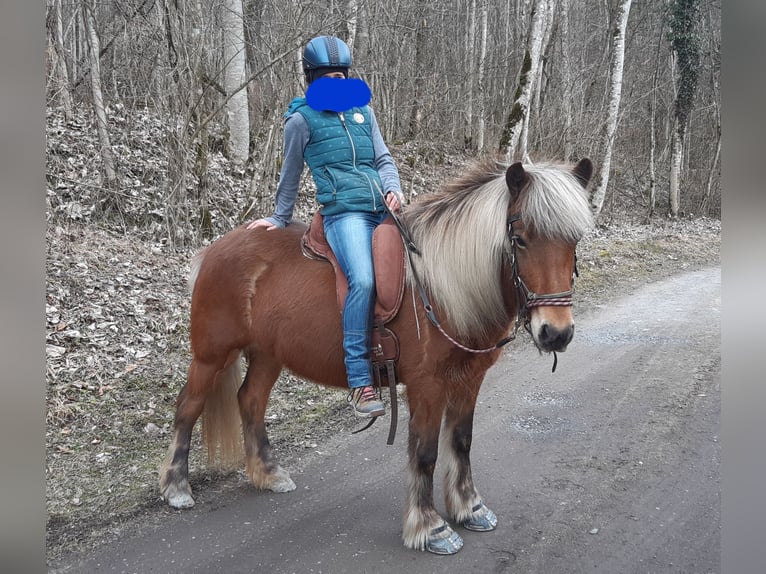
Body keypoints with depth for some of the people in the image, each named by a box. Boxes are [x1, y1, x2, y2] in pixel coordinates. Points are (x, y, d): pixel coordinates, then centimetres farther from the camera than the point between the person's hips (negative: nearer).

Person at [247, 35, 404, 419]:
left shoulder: (363, 111, 21)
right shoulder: (301, 120, 8)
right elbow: (290, 175, 16)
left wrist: (394, 189, 1)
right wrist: (280, 220, 21)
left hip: (384, 209, 6)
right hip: (344, 211, -6)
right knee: (363, 281, -29)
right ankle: (359, 383, -26)